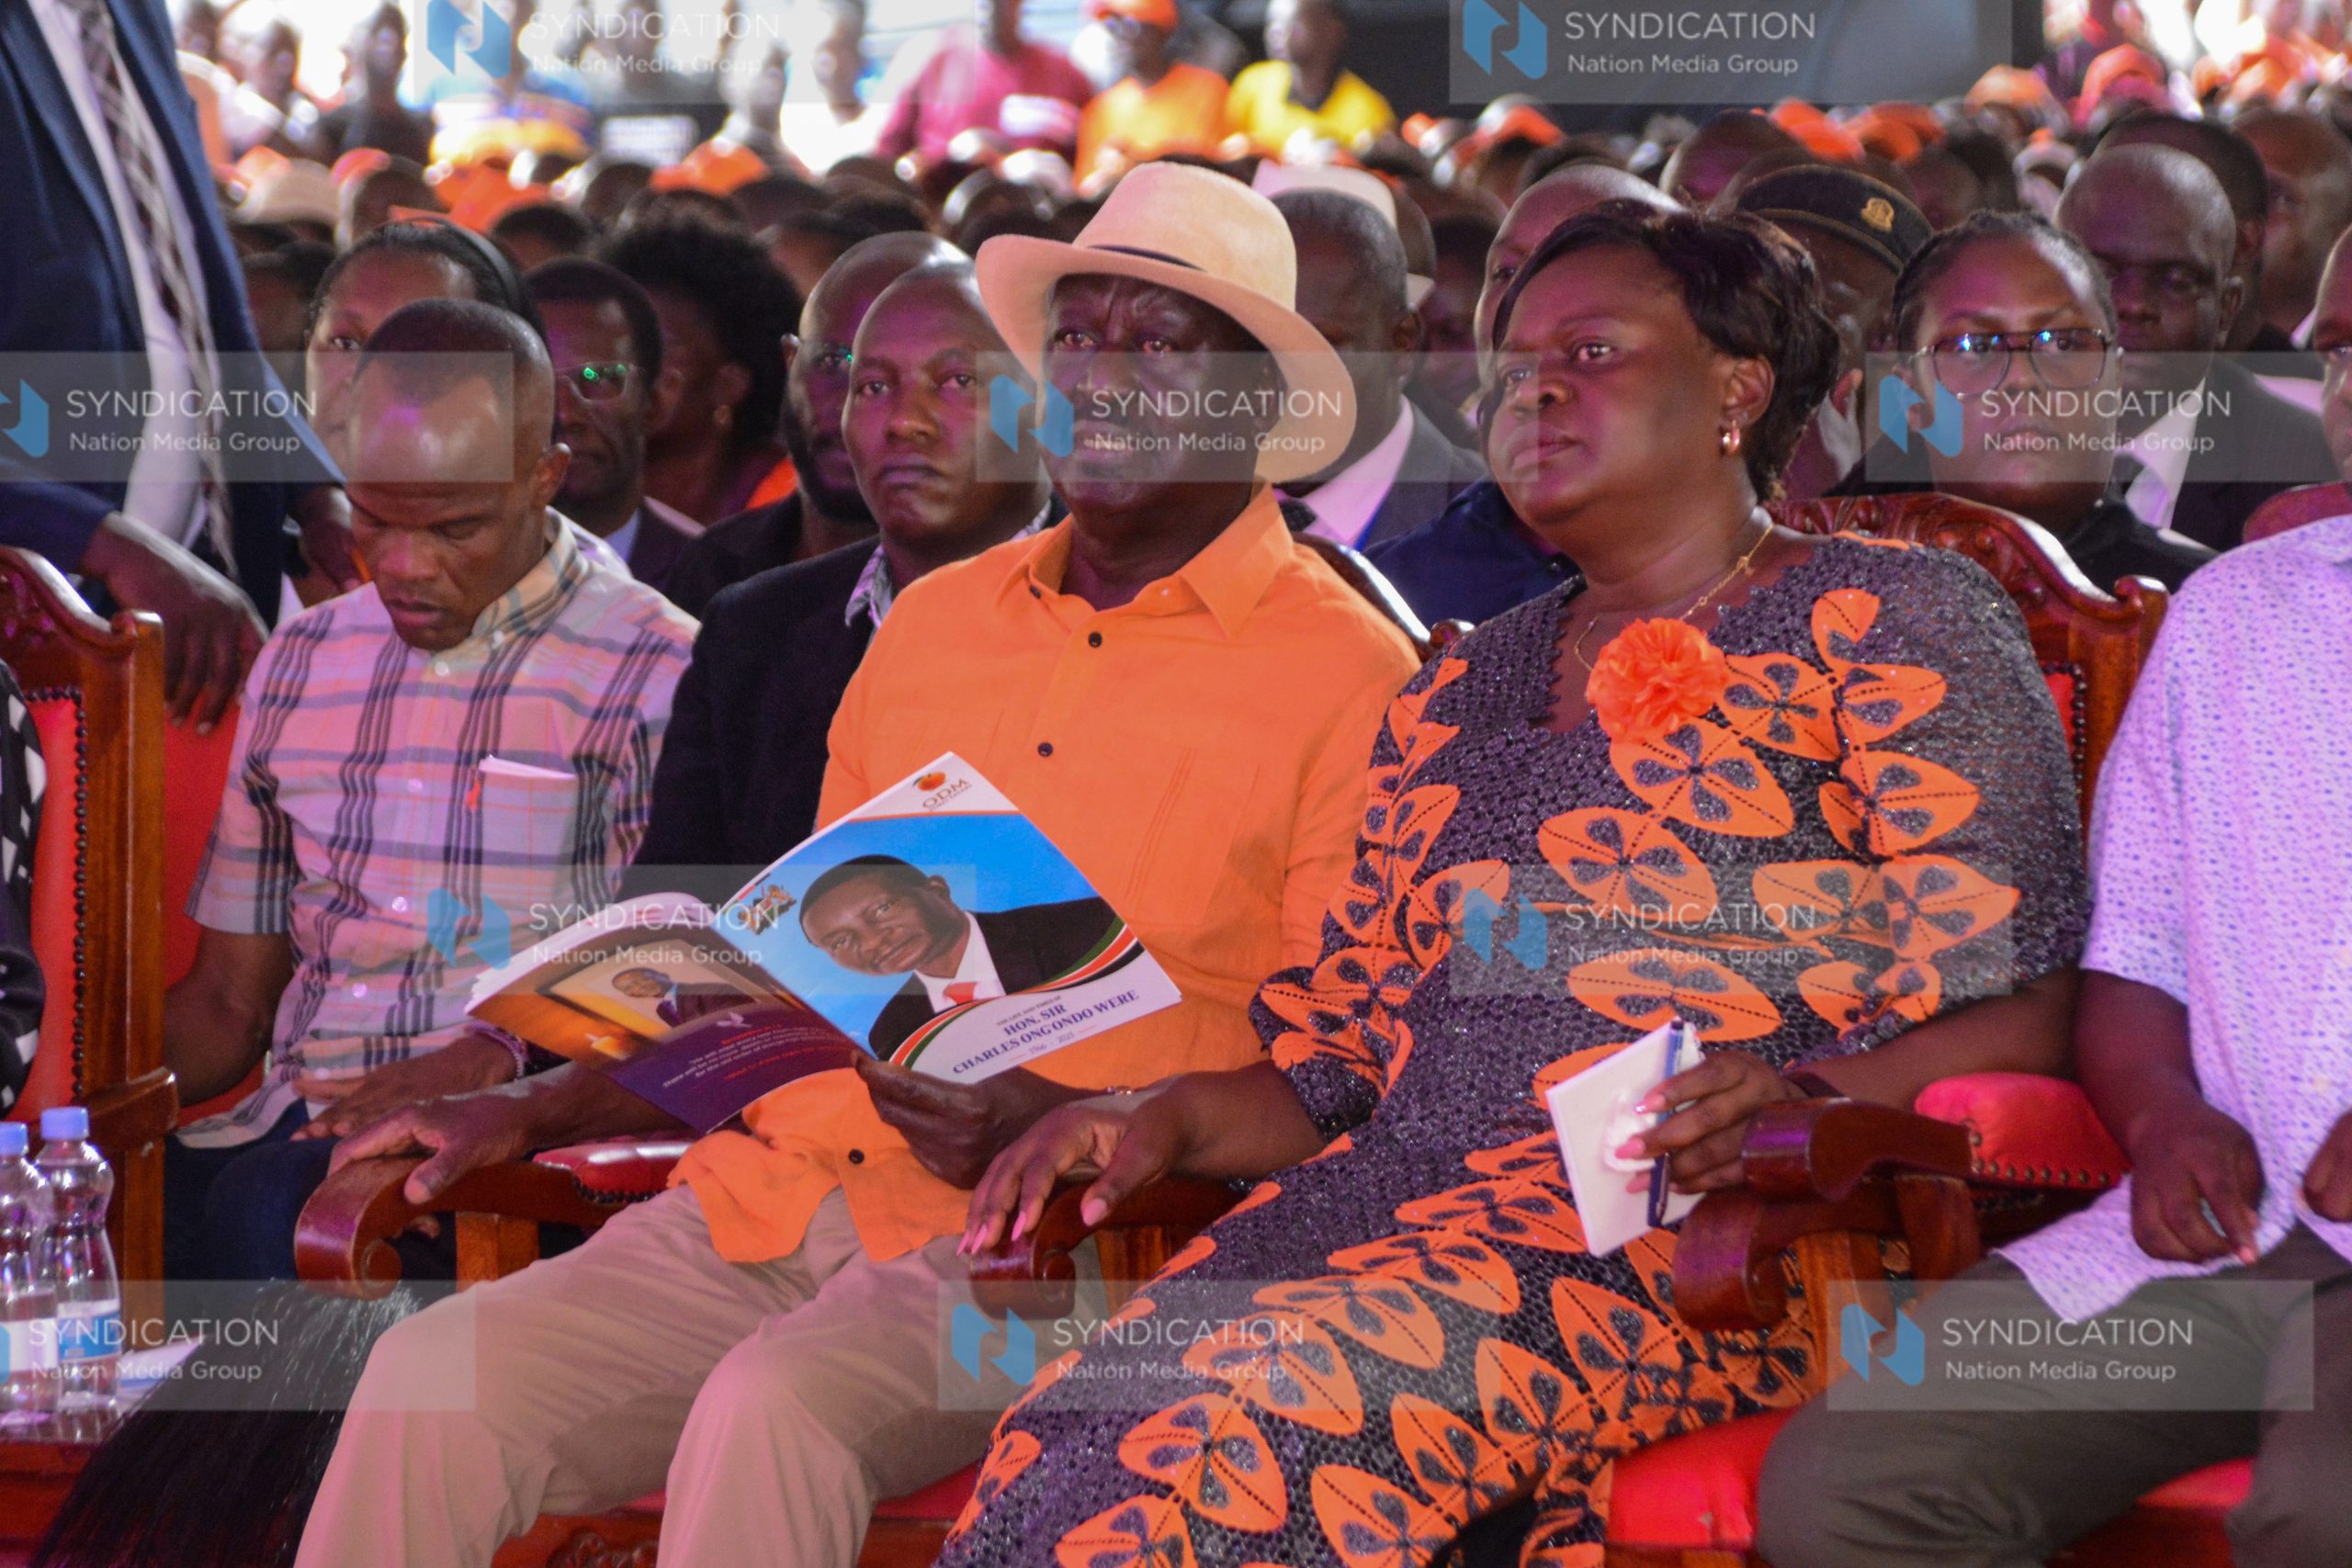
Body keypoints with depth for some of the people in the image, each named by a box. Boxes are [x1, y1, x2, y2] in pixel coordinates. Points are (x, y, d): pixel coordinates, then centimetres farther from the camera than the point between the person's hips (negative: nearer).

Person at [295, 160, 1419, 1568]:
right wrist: (532, 1114, 13)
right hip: (786, 1190, 6)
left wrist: (1064, 1127, -18)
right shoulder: (934, 624, 19)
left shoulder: (1347, 681, 0)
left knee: (772, 1410, -34)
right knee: (433, 1382, -18)